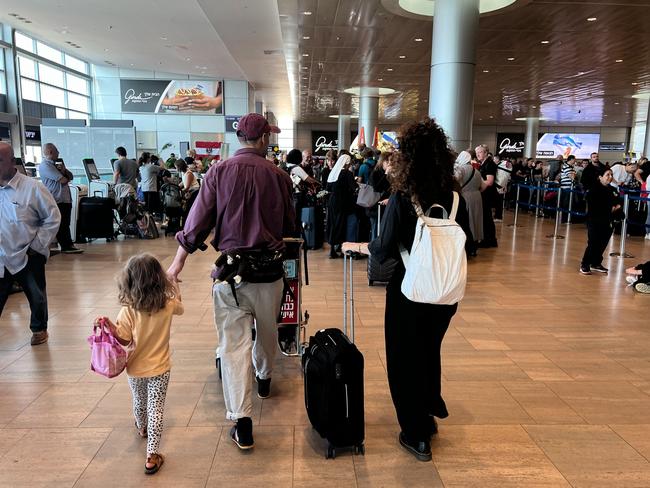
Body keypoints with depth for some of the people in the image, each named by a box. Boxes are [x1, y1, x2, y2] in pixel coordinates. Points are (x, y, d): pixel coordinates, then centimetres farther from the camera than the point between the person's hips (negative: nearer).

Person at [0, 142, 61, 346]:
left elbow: (53, 218, -7)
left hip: (28, 257, -2)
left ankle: (39, 329, 39)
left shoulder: (32, 187, -12)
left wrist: (38, 245, -9)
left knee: (36, 297, 15)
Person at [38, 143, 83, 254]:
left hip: (66, 200, 9)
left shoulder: (56, 164, 19)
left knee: (65, 225, 10)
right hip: (56, 201, -9)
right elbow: (63, 180, -17)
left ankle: (68, 246, 14)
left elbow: (70, 177, 16)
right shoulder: (45, 165, -11)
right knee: (60, 226, -3)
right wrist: (65, 176, 6)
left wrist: (64, 170, -5)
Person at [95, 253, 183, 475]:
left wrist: (108, 324, -15)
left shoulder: (128, 310, -20)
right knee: (156, 409, 7)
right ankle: (152, 455, 7)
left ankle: (142, 428, 56)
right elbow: (180, 307, 10)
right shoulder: (168, 304, -14)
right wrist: (174, 288, 22)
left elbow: (124, 340, -17)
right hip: (160, 367, -1)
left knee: (139, 402, 26)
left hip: (136, 368, 1)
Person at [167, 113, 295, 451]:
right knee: (267, 331, 24)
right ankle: (264, 379, 50)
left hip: (230, 271, -1)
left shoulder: (219, 172, -6)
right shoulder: (278, 176, -3)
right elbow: (289, 228, 6)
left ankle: (242, 424, 4)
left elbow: (198, 222, -6)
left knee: (233, 342, 4)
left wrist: (178, 263, 5)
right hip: (270, 270, 2)